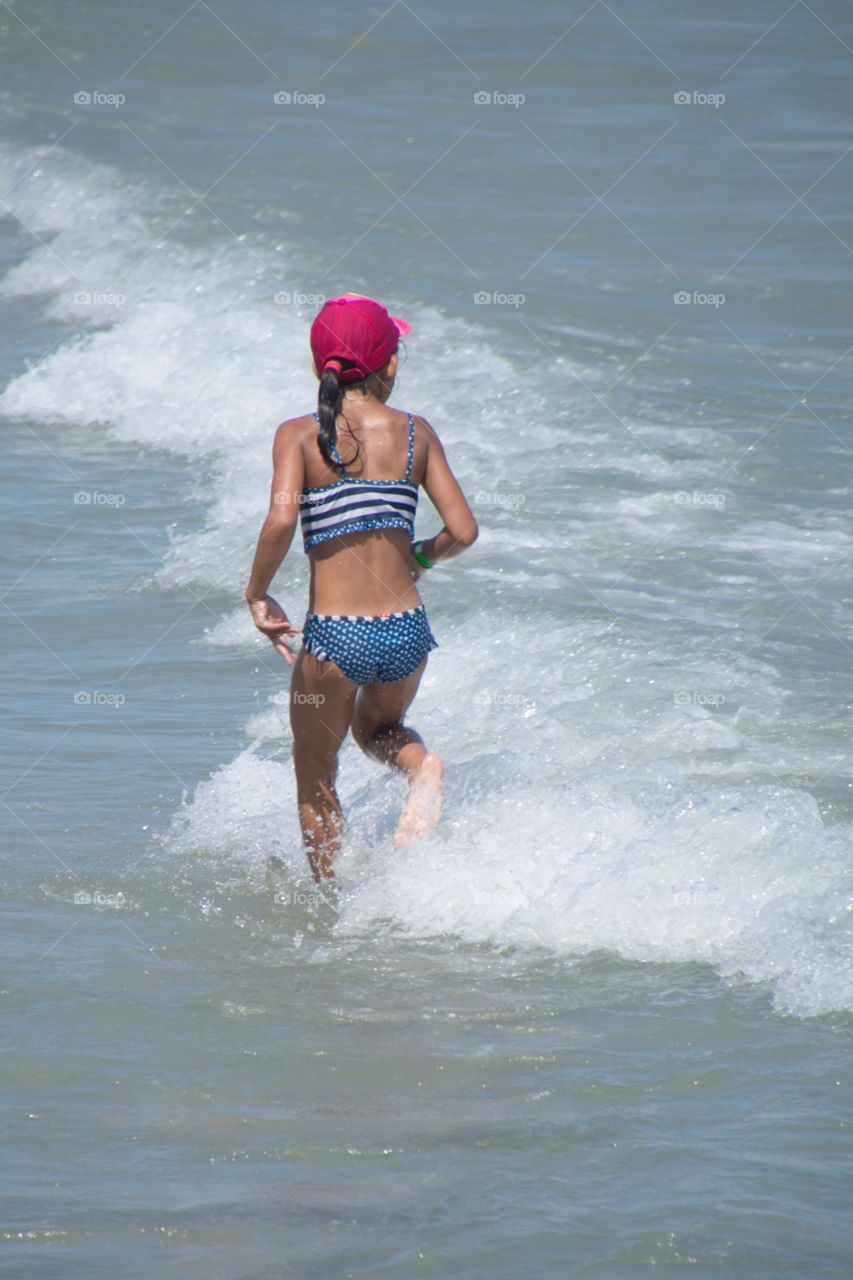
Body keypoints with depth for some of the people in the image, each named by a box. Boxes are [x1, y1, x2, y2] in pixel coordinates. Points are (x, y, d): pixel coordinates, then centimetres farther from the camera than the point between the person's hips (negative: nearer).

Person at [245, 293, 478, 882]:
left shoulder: (300, 434, -5)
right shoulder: (415, 432, 2)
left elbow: (282, 520, -19)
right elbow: (463, 530, 0)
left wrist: (257, 595, -4)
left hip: (335, 637, -3)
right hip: (407, 629, 3)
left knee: (316, 783, 19)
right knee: (377, 726, 32)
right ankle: (420, 764, 0)